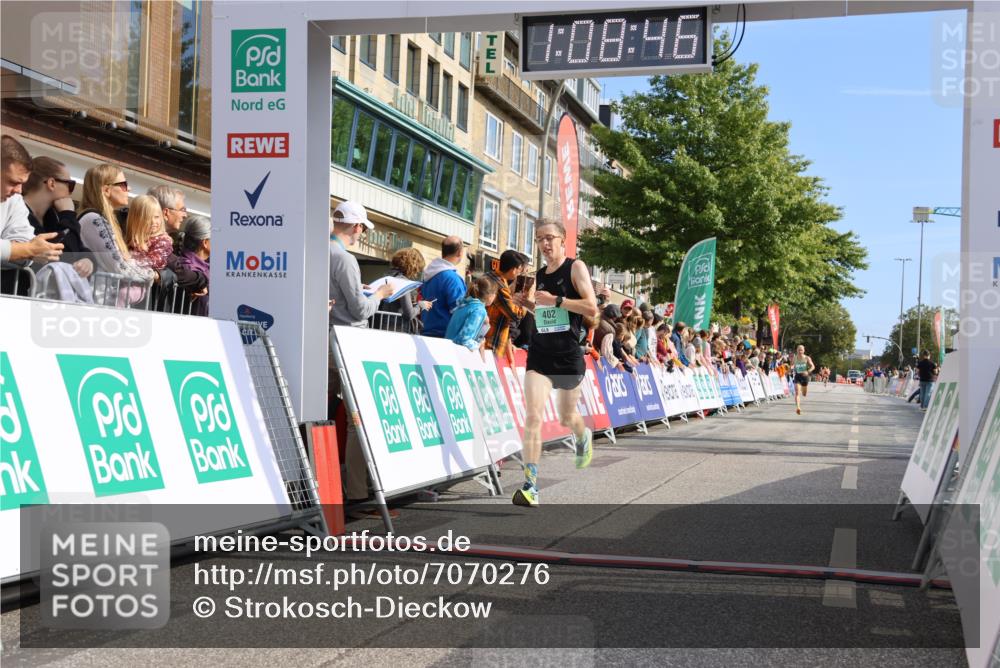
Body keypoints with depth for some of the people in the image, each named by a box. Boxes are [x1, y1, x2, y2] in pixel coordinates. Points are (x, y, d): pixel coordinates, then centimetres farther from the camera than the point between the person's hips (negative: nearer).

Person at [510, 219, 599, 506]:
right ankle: (530, 485, -16)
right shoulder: (539, 275, 11)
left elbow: (592, 309, -14)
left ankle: (584, 437, 52)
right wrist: (526, 303, 6)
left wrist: (555, 300, -21)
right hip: (539, 353, 3)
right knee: (533, 416, -14)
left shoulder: (575, 267, -5)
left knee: (566, 419, 14)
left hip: (568, 355, -3)